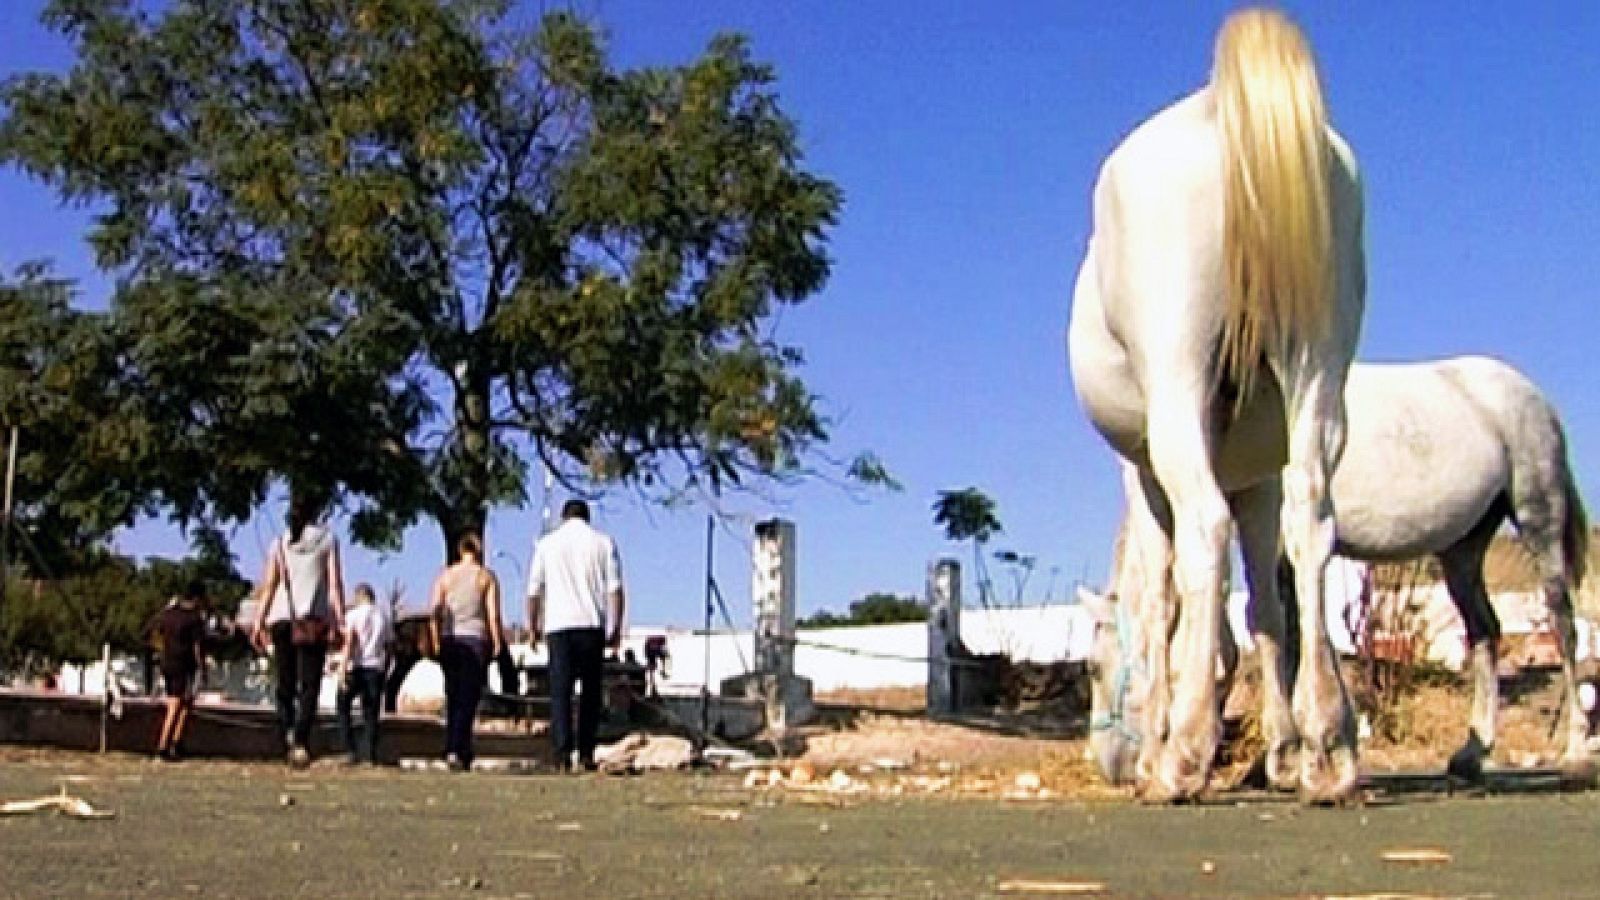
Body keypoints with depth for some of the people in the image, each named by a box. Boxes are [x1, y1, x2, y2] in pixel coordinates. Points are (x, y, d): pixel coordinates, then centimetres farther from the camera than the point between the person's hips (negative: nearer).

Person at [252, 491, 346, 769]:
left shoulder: (280, 543, 9)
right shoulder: (327, 539, 4)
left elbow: (269, 585, 5)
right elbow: (335, 583, -3)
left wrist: (259, 622, 6)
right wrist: (339, 621, -5)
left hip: (282, 618, 2)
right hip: (315, 619, -2)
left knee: (285, 683, 11)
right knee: (310, 684, -3)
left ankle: (287, 732, -10)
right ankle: (301, 740, -20)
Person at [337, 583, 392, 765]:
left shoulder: (353, 614, 0)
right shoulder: (384, 617, 14)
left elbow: (349, 643, -11)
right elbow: (389, 648, 13)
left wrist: (343, 670, -15)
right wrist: (384, 671, 20)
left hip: (356, 667, -3)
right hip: (376, 668, 3)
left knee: (343, 707, 12)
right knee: (371, 713, 7)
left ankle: (351, 750, 2)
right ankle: (369, 753, -3)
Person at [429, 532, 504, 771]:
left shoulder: (446, 575, 8)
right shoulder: (487, 576, 2)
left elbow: (435, 612, 3)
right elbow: (493, 613, -4)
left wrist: (436, 641, 7)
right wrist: (497, 644, 0)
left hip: (450, 639, 3)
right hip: (476, 639, -3)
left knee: (453, 697, 13)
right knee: (468, 699, -6)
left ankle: (453, 748, 15)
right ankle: (456, 750, -19)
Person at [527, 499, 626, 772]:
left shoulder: (547, 543, 10)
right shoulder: (603, 542, 8)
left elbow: (534, 590, 9)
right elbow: (615, 588, 1)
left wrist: (534, 626, 17)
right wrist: (616, 628, 5)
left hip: (558, 626, 0)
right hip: (592, 624, 0)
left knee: (560, 690, -3)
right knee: (591, 691, 9)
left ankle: (563, 752, -15)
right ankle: (586, 752, 9)